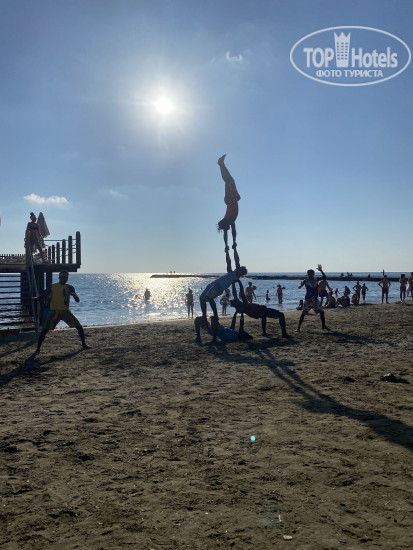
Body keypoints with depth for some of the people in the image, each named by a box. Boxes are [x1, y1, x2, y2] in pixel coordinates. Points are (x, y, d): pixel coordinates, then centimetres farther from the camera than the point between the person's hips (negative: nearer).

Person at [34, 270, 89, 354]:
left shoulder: (69, 287, 8)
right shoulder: (52, 287, 5)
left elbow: (77, 300, 3)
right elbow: (42, 298, 3)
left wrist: (73, 294, -18)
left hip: (65, 311, 2)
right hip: (54, 311, -1)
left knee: (79, 327, -5)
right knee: (45, 330, -13)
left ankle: (84, 344, 12)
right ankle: (38, 349, 0)